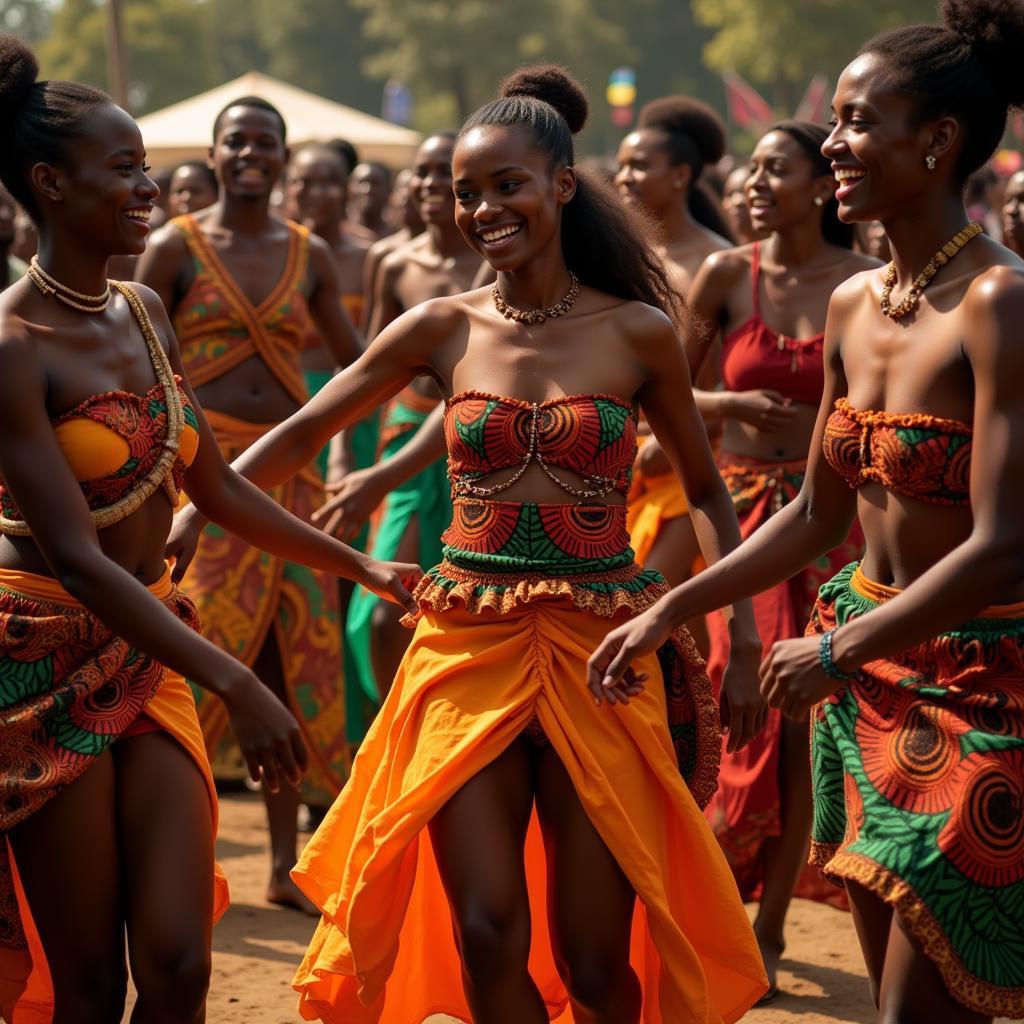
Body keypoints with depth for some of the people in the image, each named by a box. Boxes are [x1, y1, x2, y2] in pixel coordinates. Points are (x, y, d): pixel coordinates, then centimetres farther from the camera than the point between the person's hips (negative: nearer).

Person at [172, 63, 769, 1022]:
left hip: (601, 654, -1)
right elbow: (299, 436, 8)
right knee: (488, 937, -3)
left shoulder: (638, 332, 0)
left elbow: (706, 493, 9)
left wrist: (743, 642, 2)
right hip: (467, 648, 1)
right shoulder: (442, 329, 3)